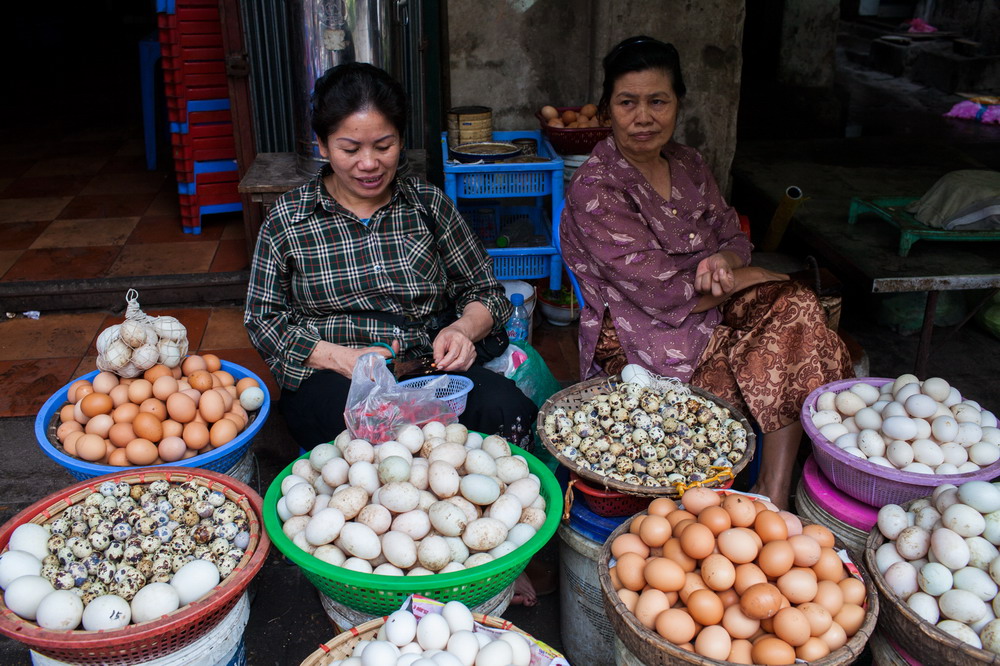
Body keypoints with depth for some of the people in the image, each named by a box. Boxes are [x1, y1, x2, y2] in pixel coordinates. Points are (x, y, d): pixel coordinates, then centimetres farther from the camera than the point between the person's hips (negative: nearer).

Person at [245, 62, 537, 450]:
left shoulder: (429, 205, 10)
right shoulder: (286, 219, 6)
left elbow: (486, 293, 14)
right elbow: (263, 319, 6)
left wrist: (462, 330, -11)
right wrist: (339, 357, -12)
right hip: (329, 378, -2)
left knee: (509, 413, -29)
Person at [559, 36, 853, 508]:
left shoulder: (687, 165, 8)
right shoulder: (595, 190, -15)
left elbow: (731, 235, 13)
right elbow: (665, 295, -20)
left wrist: (724, 261, -13)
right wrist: (746, 278, -8)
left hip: (709, 313, 7)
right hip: (643, 340, -7)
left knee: (794, 306, -20)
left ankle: (776, 494, -21)